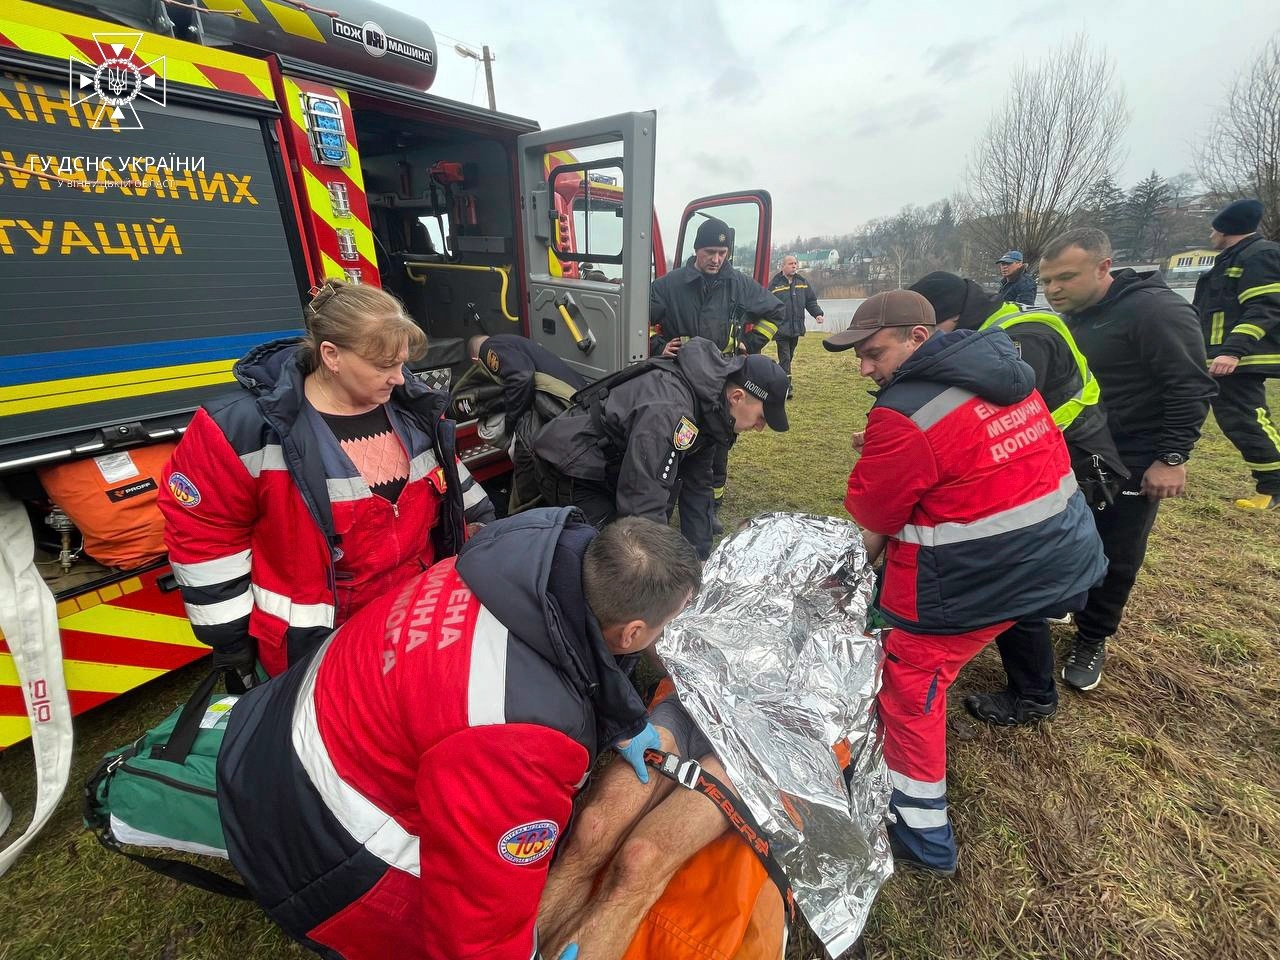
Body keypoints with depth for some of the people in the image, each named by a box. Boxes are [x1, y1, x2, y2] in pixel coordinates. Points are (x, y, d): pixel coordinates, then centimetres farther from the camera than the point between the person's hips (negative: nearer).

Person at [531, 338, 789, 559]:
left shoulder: (709, 405, -4)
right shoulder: (668, 410, -36)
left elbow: (697, 485, 2)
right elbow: (643, 506, -37)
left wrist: (701, 557, 1)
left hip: (611, 466, 9)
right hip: (570, 471, -9)